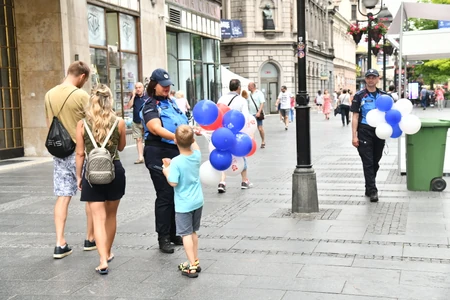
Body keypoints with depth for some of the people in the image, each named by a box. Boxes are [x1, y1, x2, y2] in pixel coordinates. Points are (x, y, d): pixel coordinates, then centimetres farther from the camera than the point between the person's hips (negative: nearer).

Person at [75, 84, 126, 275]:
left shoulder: (82, 124, -6)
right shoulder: (119, 123, -5)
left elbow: (80, 153, -2)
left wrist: (79, 176, 8)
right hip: (114, 171, 2)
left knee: (98, 218, -1)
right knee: (111, 215, 18)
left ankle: (103, 261, -10)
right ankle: (107, 253, 33)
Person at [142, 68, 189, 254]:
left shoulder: (171, 102, 15)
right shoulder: (151, 106, -8)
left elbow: (182, 124, 26)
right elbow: (156, 128, -25)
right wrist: (176, 137, -38)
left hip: (176, 152, 7)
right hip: (159, 154, -7)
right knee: (165, 196, -4)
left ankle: (173, 234, 24)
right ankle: (163, 238, 6)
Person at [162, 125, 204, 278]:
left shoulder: (176, 162, -22)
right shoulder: (197, 155, -4)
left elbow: (173, 182, -20)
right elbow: (195, 147, 20)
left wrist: (166, 170, -6)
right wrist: (190, 136, 27)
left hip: (184, 204, -6)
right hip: (198, 201, 6)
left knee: (186, 234, 0)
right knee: (193, 232, 19)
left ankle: (192, 267, 0)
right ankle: (195, 261, 28)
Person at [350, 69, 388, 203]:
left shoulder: (384, 95, 8)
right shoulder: (359, 96, -1)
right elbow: (355, 116, -3)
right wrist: (354, 136, -10)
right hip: (365, 132, -4)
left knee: (375, 162, 13)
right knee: (368, 163, -5)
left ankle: (369, 188, 27)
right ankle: (372, 191, -2)